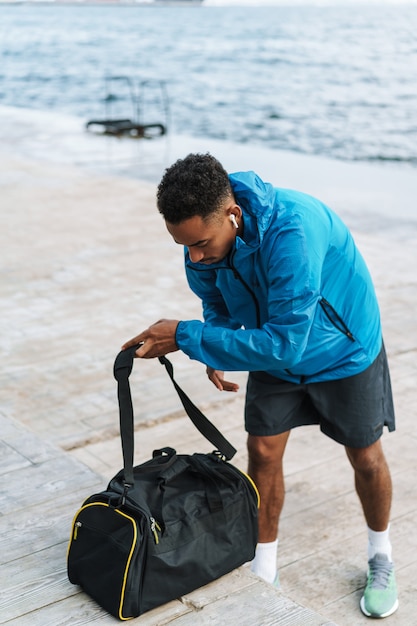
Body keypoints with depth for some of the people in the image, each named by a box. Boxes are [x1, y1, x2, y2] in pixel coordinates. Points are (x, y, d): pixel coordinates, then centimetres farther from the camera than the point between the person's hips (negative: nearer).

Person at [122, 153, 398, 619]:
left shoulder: (293, 231, -42)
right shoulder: (204, 235, -20)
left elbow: (285, 344, -41)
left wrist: (185, 337, -39)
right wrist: (216, 354, -12)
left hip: (343, 349, -5)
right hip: (274, 345, 5)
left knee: (365, 458, 9)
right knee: (262, 452, 3)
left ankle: (381, 561, 35)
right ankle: (263, 573, 23)